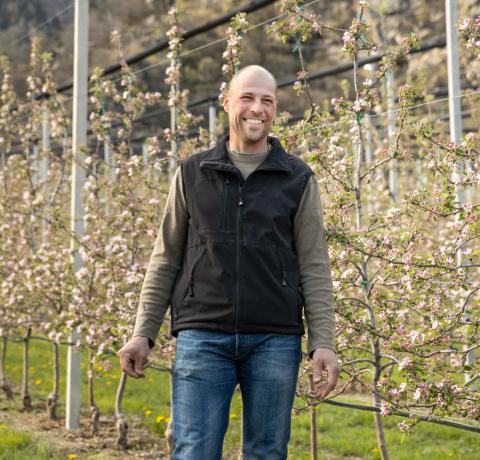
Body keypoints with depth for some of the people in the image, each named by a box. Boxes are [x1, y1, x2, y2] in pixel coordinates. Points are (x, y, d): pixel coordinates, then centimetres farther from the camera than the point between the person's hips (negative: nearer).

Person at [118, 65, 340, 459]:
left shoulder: (298, 179, 7)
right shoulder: (192, 174, 10)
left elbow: (314, 267, 4)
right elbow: (166, 261, 10)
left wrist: (323, 342, -4)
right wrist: (143, 333, 4)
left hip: (275, 340, 0)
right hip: (202, 337, 0)